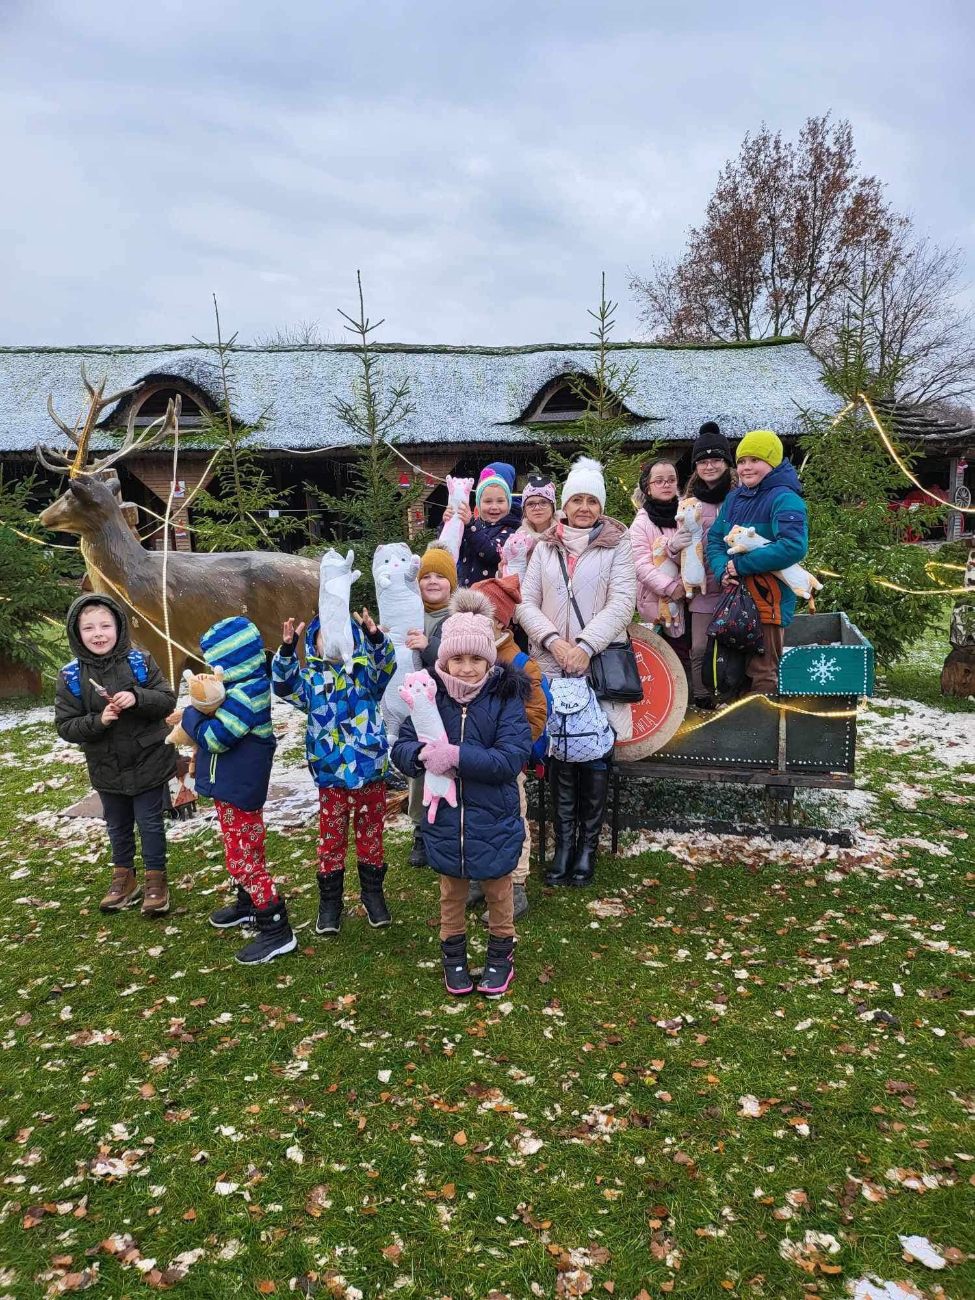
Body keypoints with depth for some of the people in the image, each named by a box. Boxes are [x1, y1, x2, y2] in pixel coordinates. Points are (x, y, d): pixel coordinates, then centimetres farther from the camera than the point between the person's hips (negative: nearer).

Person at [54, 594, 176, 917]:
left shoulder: (140, 662, -11)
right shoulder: (70, 677, -9)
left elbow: (168, 700, -10)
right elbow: (65, 727, -8)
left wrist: (137, 698, -28)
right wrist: (98, 721, -26)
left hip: (149, 763, -2)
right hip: (107, 769, 2)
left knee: (150, 824, 8)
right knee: (118, 827, 19)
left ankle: (155, 879, 26)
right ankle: (123, 878, 39)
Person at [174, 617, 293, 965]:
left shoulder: (245, 694, -26)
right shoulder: (244, 686, 6)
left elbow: (214, 738, -25)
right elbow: (220, 727, 15)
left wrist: (189, 714, -10)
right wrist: (194, 716, 0)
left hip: (239, 792, -10)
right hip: (231, 788, 10)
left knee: (244, 861, -3)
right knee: (239, 855, 25)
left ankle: (277, 931, 5)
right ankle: (248, 904, 44)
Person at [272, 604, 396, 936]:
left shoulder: (365, 670, 1)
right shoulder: (310, 677, 2)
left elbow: (386, 664, -17)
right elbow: (284, 685, -15)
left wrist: (377, 638, -36)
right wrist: (286, 650, -29)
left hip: (371, 771, 0)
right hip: (330, 775, 0)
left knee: (370, 836, 15)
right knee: (330, 839, 12)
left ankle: (373, 894, 34)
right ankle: (329, 902, 28)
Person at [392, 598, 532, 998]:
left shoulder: (505, 698, -15)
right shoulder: (431, 696, -8)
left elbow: (512, 758, -22)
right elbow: (401, 748, -6)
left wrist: (456, 755, -31)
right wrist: (423, 753, -29)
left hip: (494, 821, -2)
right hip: (445, 819, 2)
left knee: (497, 891, 20)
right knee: (451, 891, 22)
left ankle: (500, 954, 42)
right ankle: (453, 954, 44)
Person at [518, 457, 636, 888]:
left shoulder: (617, 545, 4)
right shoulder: (546, 547, 11)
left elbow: (621, 603, -6)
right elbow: (526, 603, 5)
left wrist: (585, 646, -16)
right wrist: (554, 640, -11)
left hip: (600, 664, -2)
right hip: (552, 664, 2)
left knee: (596, 756, 1)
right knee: (560, 755, 4)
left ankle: (588, 845, 12)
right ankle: (563, 844, 12)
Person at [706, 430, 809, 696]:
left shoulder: (784, 499, -13)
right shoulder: (734, 498, 11)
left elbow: (793, 546, -27)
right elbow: (715, 539, 11)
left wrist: (741, 565, -22)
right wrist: (722, 570, -11)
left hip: (769, 600, -8)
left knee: (763, 673, 0)